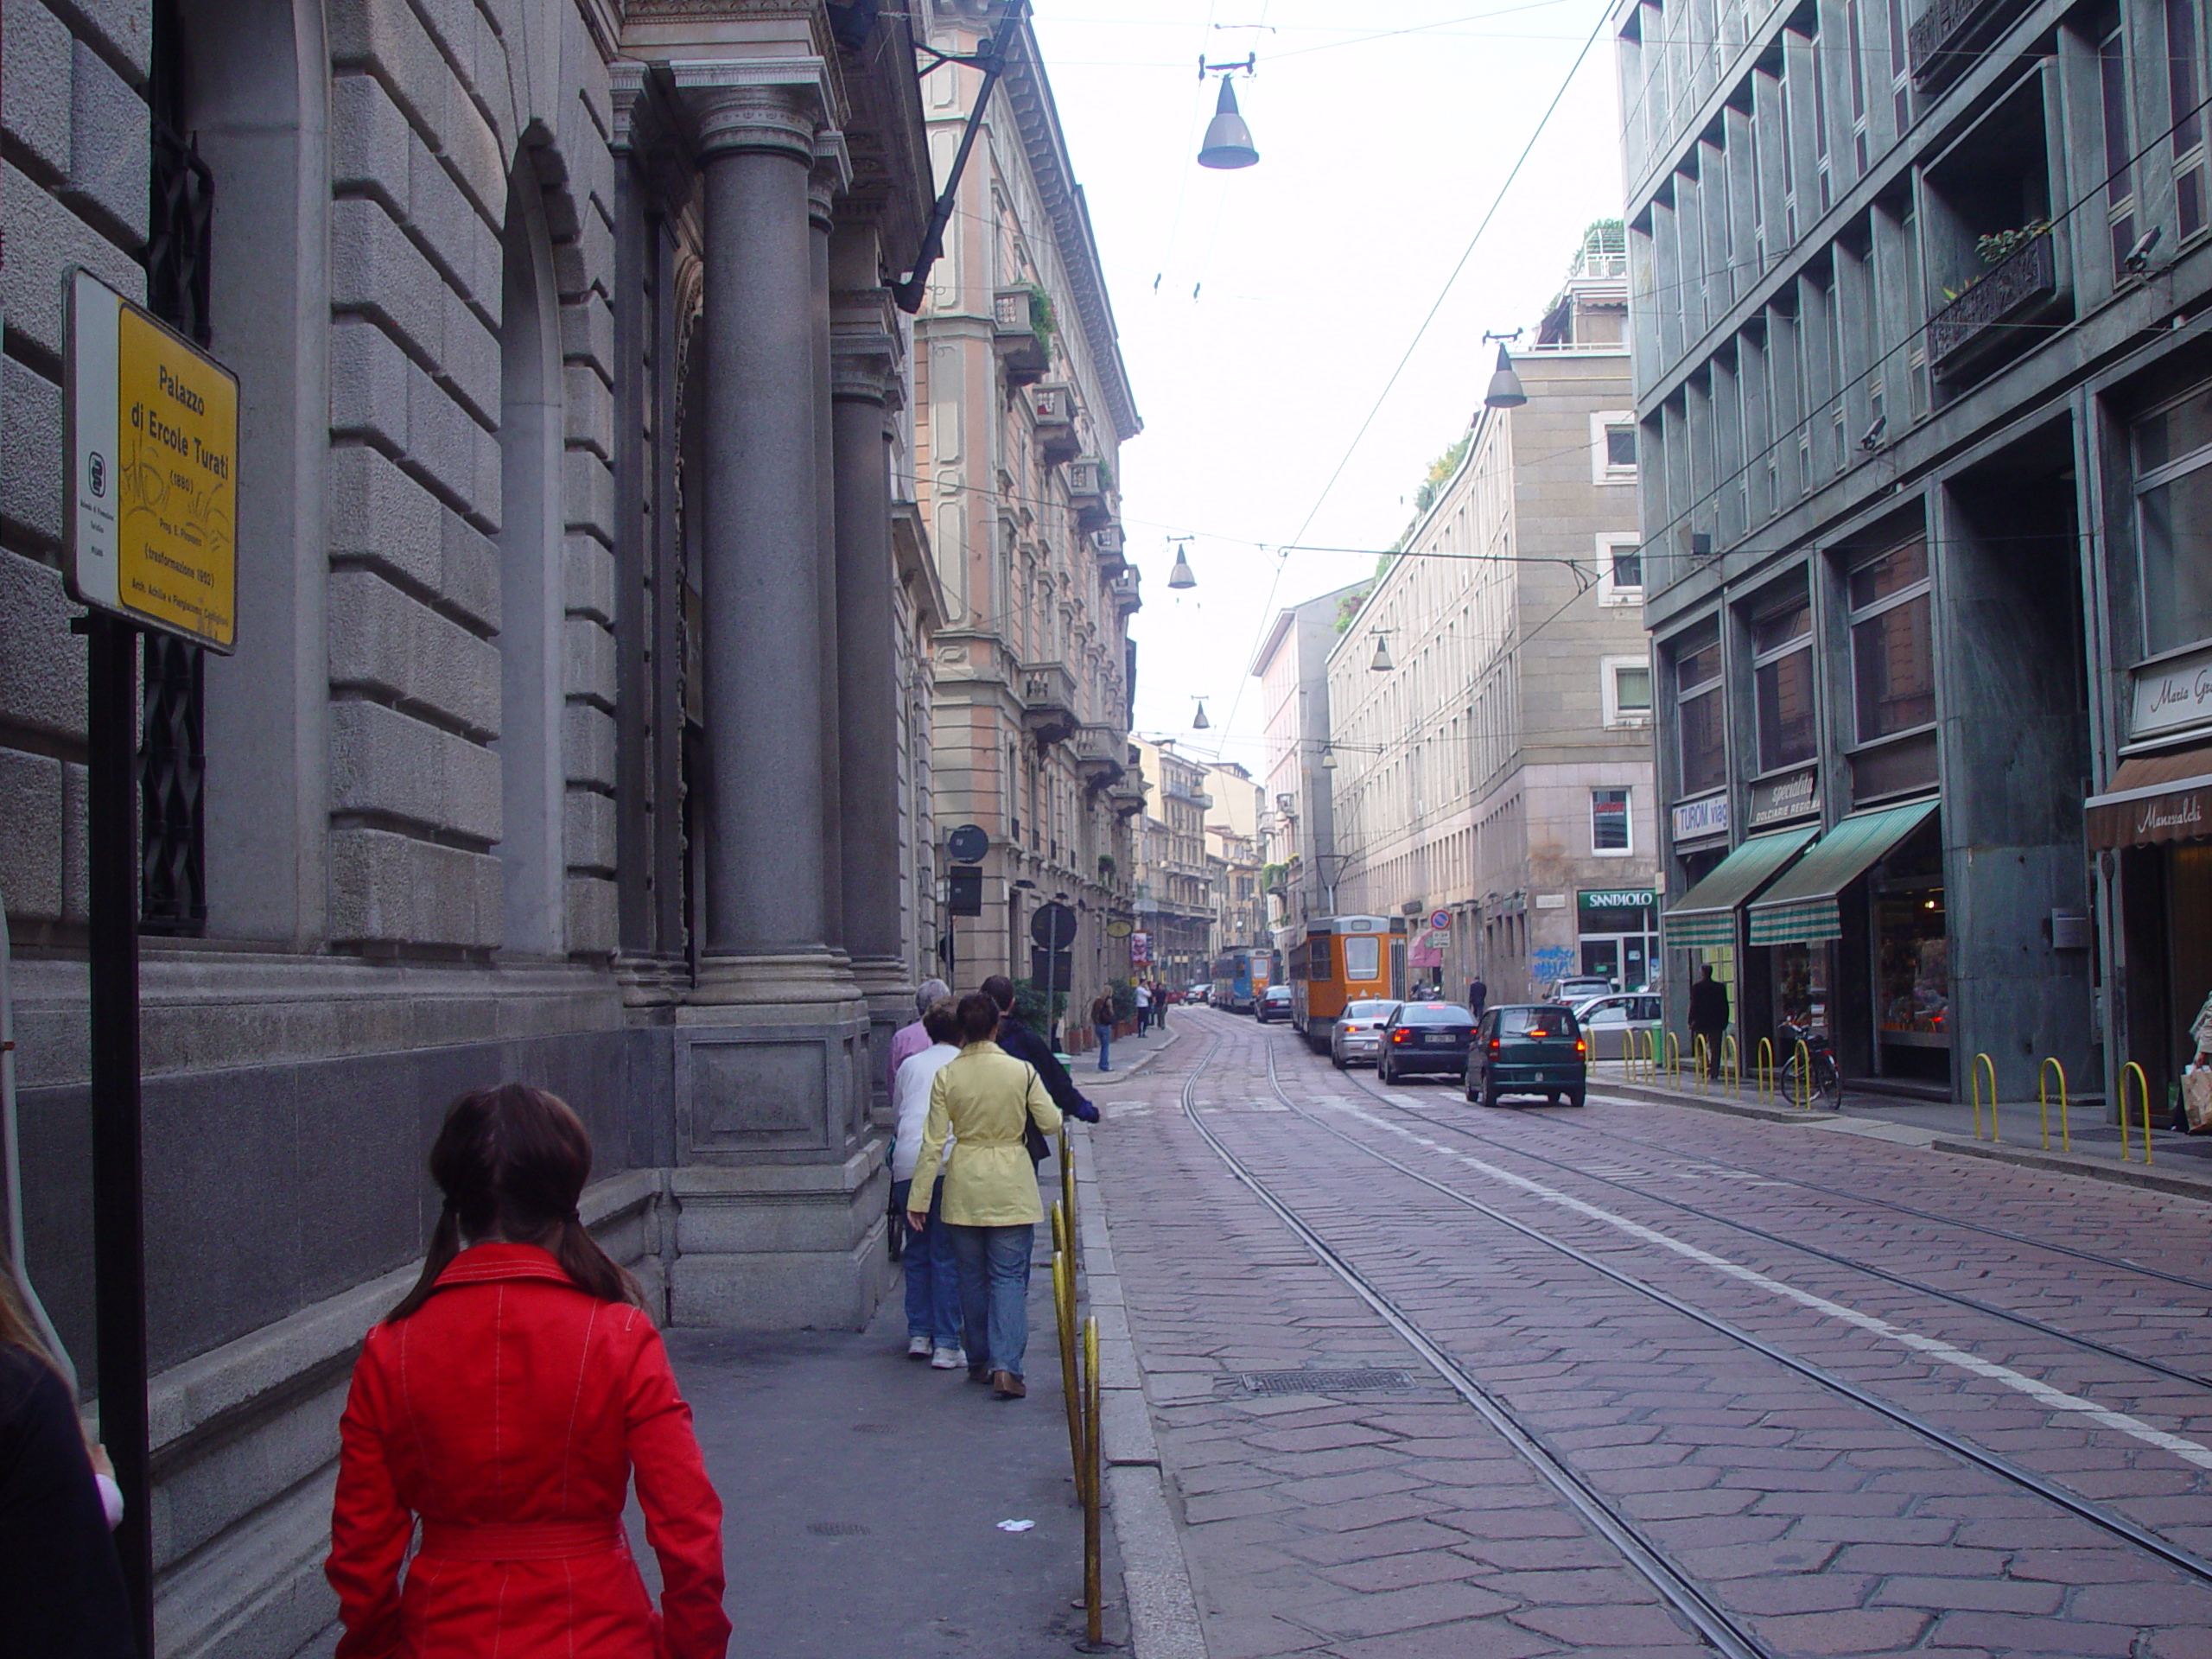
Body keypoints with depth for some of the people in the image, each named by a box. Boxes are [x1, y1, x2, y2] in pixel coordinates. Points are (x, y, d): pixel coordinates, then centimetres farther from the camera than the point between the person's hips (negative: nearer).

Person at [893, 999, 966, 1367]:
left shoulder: (910, 1065, 18)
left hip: (907, 1162, 3)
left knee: (917, 1251, 15)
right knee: (946, 1255, -1)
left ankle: (918, 1335, 18)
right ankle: (946, 1345, -1)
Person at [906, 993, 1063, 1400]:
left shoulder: (947, 1077, -6)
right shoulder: (1021, 1071, -9)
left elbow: (933, 1142, -5)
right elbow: (1051, 1123, -3)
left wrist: (918, 1198, 1)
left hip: (964, 1188, 1)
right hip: (1011, 1186, -1)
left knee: (972, 1276, 15)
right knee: (1009, 1276, 1)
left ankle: (979, 1361, 24)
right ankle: (1006, 1366, -11)